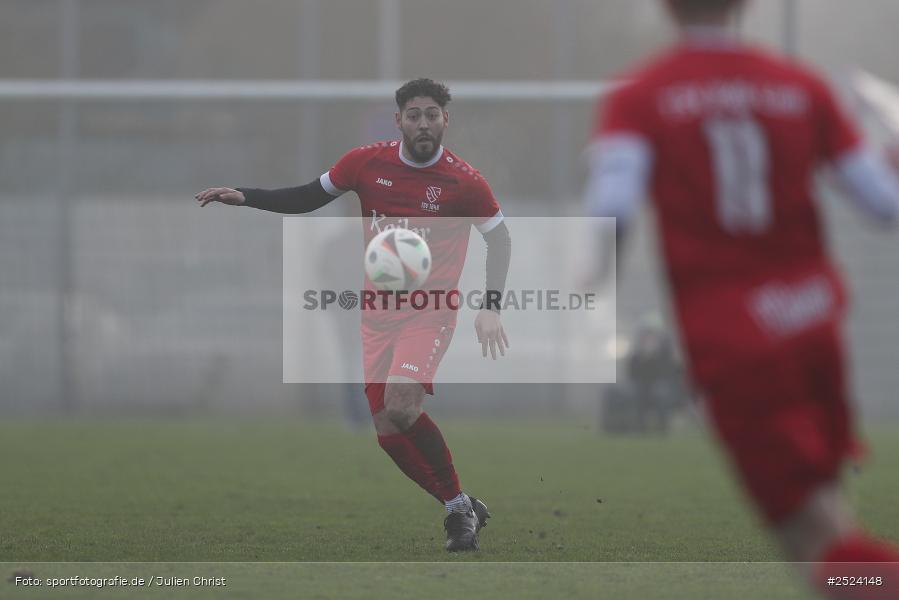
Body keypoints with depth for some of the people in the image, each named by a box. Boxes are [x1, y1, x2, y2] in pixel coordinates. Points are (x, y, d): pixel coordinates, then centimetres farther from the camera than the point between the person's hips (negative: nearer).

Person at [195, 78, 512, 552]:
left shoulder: (463, 182, -9)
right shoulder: (368, 163, 0)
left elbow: (500, 237, 3)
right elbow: (307, 199, 11)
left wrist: (490, 306, -7)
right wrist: (243, 196, -1)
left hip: (430, 312, -5)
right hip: (378, 313, 5)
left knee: (400, 404, -27)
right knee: (387, 428, -3)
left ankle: (459, 506, -12)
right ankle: (461, 509, 11)